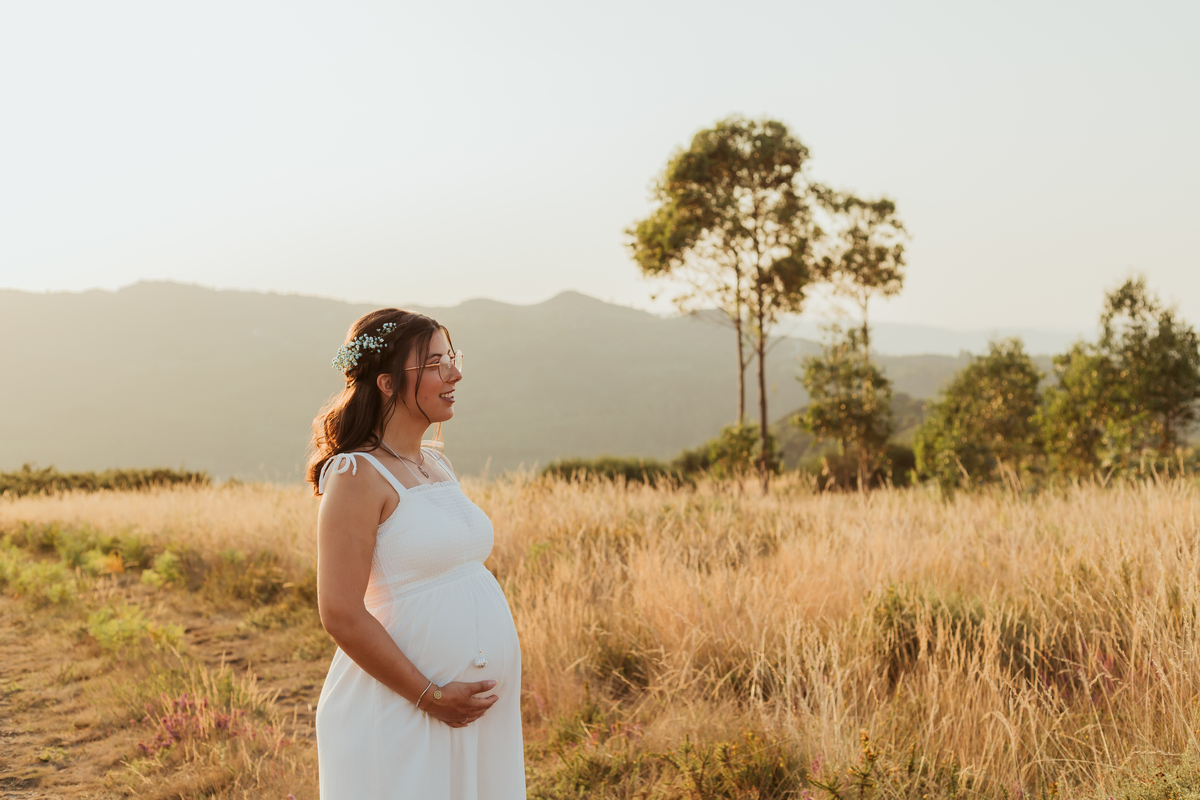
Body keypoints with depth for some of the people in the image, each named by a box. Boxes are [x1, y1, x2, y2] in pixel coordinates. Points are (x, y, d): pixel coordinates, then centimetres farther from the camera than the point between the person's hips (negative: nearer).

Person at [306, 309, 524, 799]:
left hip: (478, 705, 8)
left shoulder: (437, 466, 11)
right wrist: (431, 697, -16)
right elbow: (341, 616, -19)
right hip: (399, 712, -8)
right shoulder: (358, 476, -14)